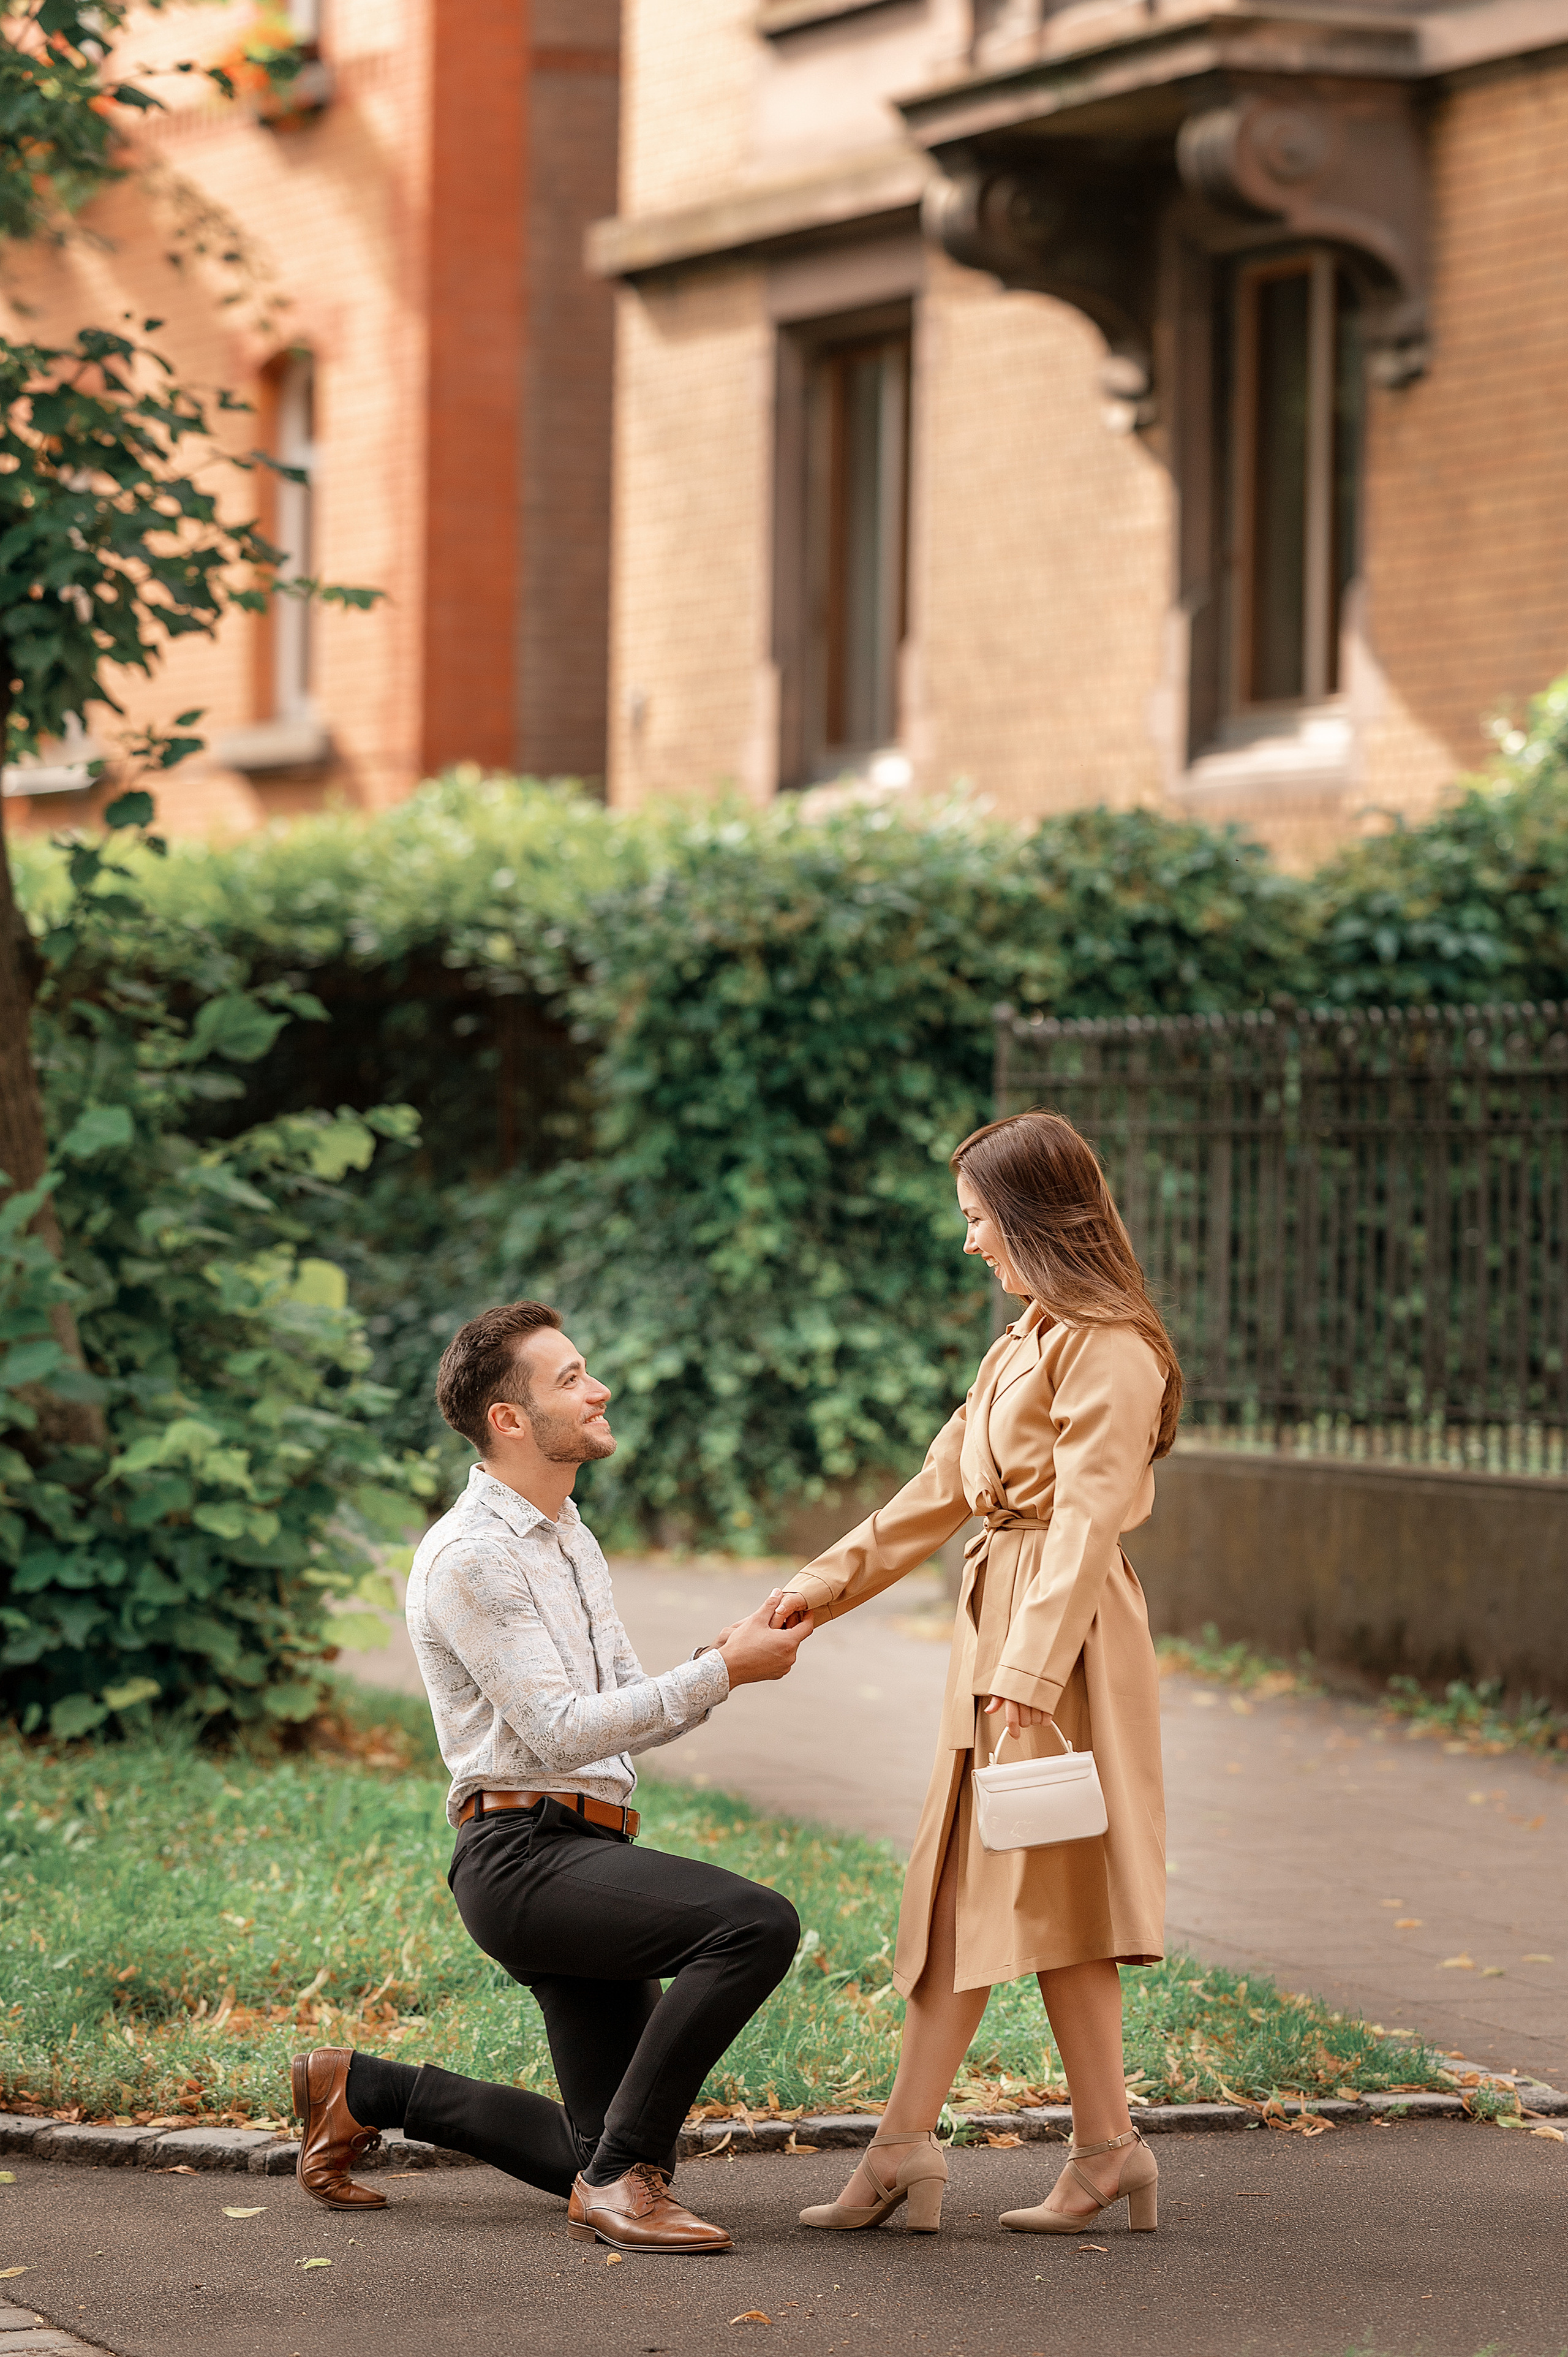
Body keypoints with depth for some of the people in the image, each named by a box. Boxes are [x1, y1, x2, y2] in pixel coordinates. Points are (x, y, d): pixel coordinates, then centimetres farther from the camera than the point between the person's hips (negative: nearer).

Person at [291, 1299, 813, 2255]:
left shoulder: (572, 1540, 19)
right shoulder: (469, 1557, -11)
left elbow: (629, 1714, 19)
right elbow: (558, 1733, -17)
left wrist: (726, 1656, 0)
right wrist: (723, 1672, -17)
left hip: (589, 1853, 9)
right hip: (526, 1855, -9)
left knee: (614, 2158, 9)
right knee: (758, 1923, -29)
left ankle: (368, 2091, 24)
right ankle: (620, 2177, -22)